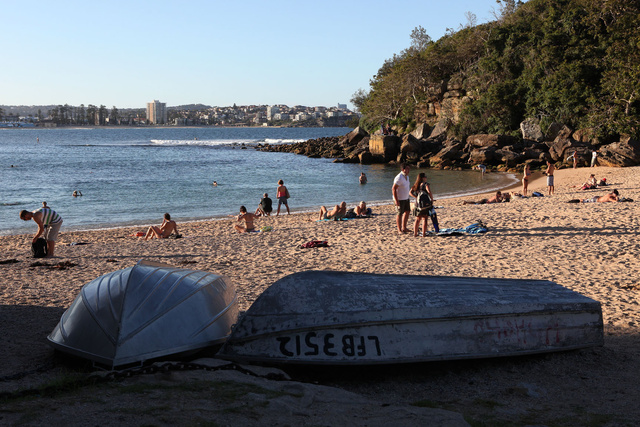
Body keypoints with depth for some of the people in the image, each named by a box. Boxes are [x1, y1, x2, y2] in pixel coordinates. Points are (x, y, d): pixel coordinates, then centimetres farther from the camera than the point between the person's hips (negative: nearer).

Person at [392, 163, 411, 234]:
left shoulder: (406, 176, 8)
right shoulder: (399, 178, -21)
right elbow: (393, 189, -23)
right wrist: (396, 200, -25)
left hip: (406, 198, 9)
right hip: (400, 199, -9)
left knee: (407, 212, 14)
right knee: (400, 214, -2)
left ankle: (404, 228, 25)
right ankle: (399, 230, 7)